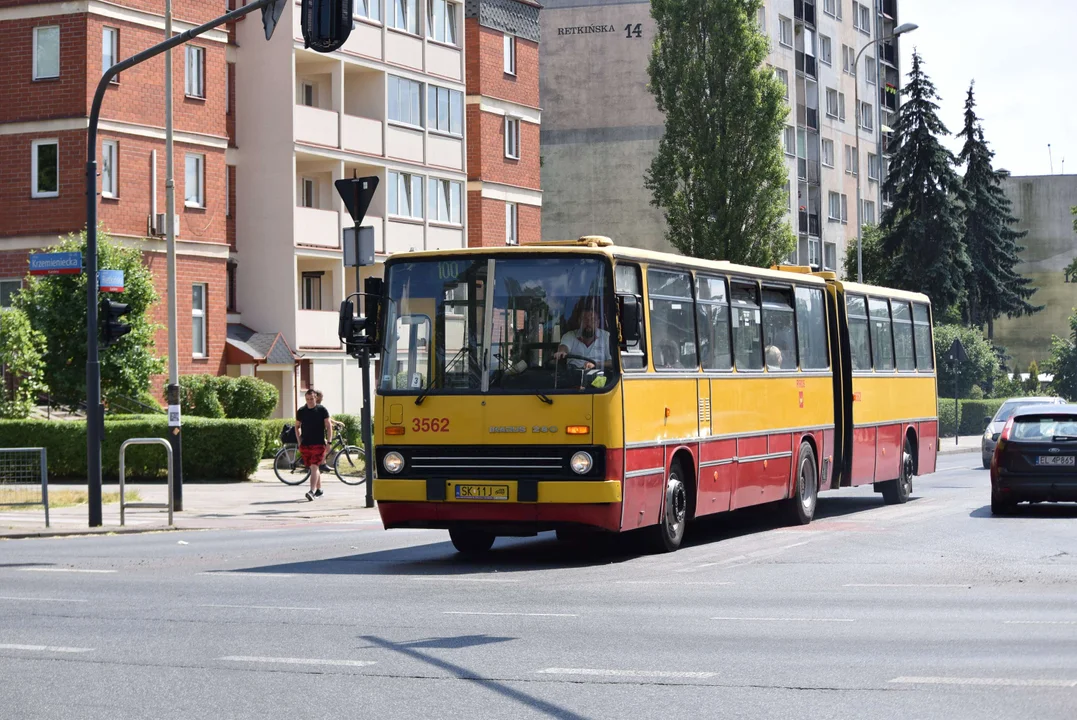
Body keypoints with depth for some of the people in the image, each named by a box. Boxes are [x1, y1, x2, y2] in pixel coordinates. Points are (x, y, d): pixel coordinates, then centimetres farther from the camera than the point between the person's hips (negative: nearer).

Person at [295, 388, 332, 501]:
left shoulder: (322, 410, -2)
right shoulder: (301, 411, 7)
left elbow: (329, 426, 1)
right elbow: (297, 426, 17)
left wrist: (328, 442, -4)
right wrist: (299, 441, 8)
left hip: (319, 444, -4)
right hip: (305, 444, 4)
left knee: (314, 467, -15)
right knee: (313, 468, 10)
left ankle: (312, 491, -23)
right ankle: (319, 490, 23)